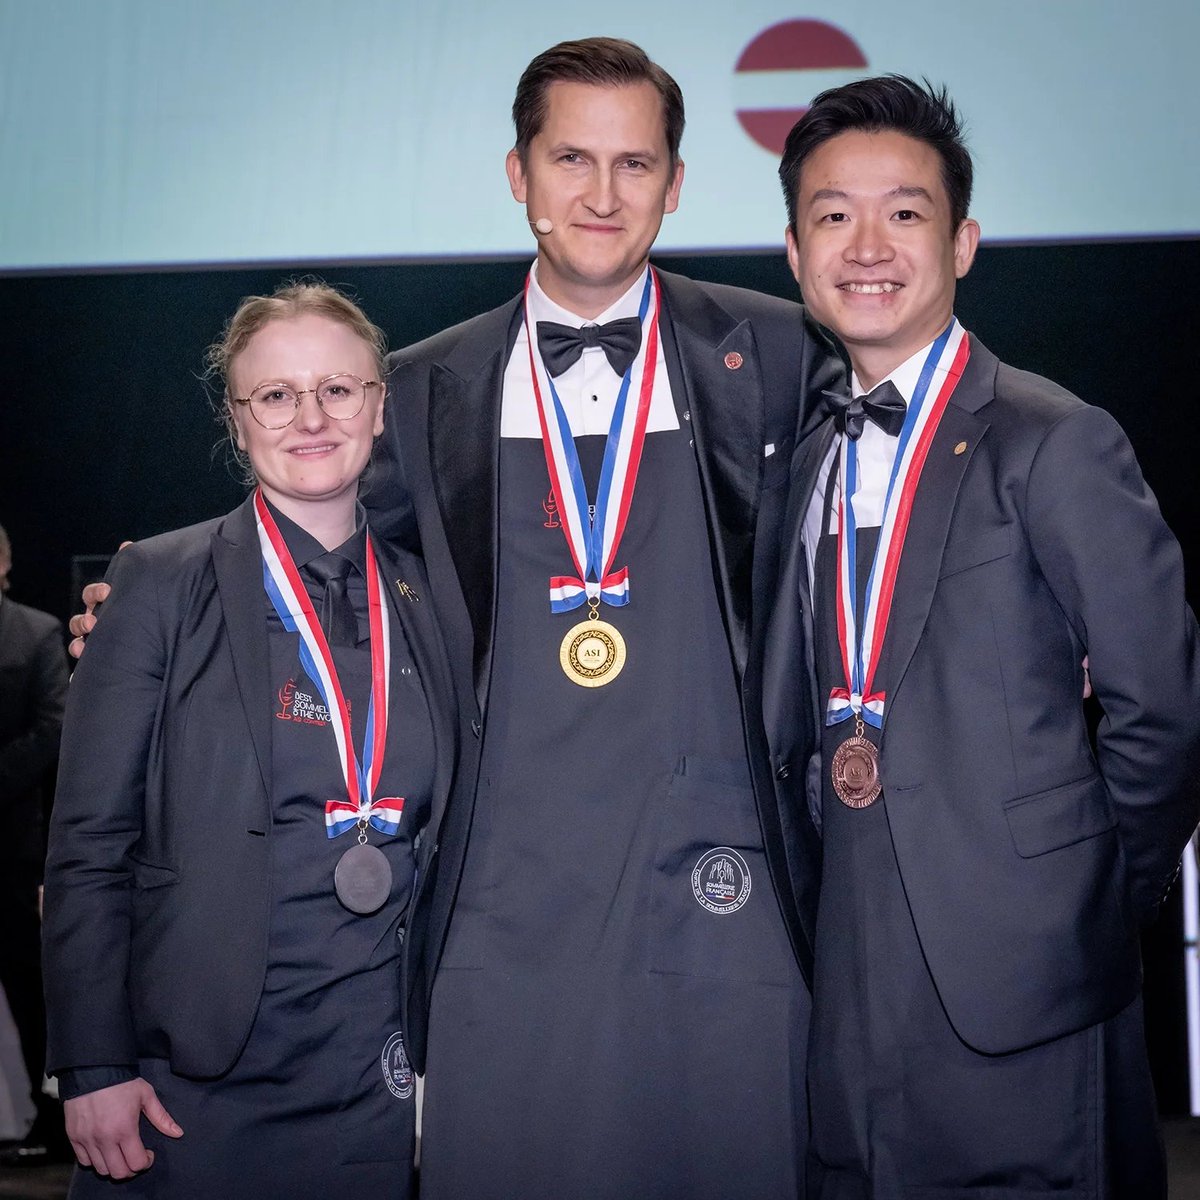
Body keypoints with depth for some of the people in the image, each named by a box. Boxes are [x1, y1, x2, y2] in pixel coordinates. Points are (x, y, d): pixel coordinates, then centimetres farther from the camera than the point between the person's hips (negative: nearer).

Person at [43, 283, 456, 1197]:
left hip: (375, 1080, 3)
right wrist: (94, 1067, -10)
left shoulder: (421, 598, 8)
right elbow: (89, 844, -5)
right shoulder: (162, 582, -2)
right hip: (194, 1077, -3)